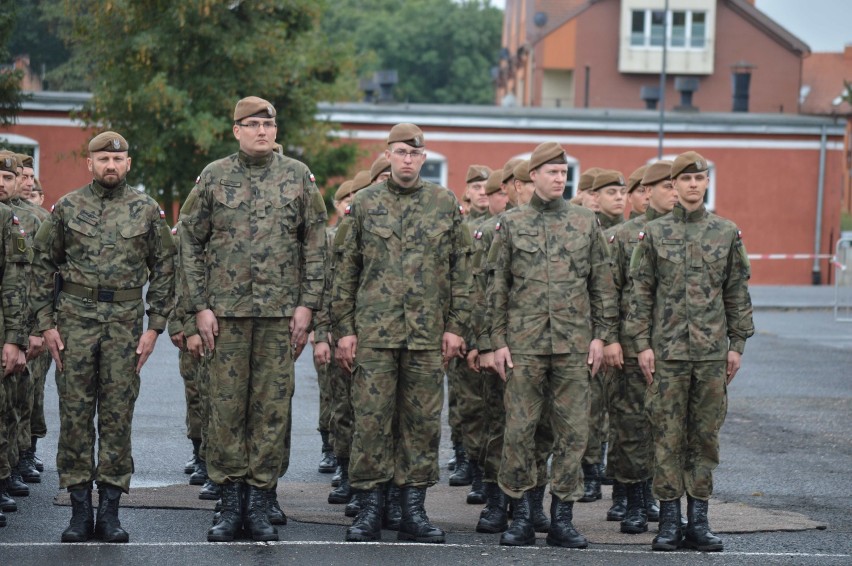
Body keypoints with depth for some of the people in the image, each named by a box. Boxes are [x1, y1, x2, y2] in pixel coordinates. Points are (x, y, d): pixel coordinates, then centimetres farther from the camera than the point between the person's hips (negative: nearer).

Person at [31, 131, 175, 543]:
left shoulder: (147, 211, 5)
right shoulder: (67, 208, 5)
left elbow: (163, 269, 6)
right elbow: (44, 265, 8)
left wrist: (155, 327, 0)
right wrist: (46, 323, 1)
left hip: (125, 320, 0)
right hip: (75, 318, 0)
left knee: (118, 416, 1)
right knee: (75, 413, 1)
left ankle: (110, 510, 7)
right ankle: (79, 508, 7)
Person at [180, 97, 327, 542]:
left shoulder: (298, 176, 5)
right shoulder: (214, 176, 5)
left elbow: (315, 242, 6)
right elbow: (191, 242, 6)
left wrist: (307, 304, -1)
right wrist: (200, 306, -1)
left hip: (281, 312, 0)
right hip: (226, 309, 0)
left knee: (273, 406, 2)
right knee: (227, 405, 1)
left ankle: (260, 503, 9)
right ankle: (230, 502, 9)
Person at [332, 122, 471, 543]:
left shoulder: (446, 203, 7)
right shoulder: (364, 203, 5)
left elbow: (460, 269, 8)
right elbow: (345, 270, 6)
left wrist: (456, 325, 2)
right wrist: (344, 328, 1)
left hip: (428, 334, 1)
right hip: (374, 331, -1)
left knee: (423, 422, 4)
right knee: (371, 419, -2)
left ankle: (413, 511, 11)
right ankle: (370, 509, 5)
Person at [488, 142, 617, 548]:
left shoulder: (586, 222, 8)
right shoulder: (512, 224, 5)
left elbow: (602, 285, 10)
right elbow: (497, 287, 5)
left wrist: (600, 336, 2)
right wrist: (498, 341, -1)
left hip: (573, 345, 1)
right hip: (524, 343, -1)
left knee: (573, 431, 2)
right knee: (519, 429, 0)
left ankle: (562, 518, 9)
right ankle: (521, 517, 9)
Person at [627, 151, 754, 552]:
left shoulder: (727, 233, 7)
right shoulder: (654, 233, 3)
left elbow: (738, 293, 9)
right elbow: (640, 292, 3)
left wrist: (737, 344, 4)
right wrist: (642, 343, -3)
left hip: (713, 352, 1)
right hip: (667, 351, -1)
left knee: (706, 433, 5)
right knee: (668, 434, 0)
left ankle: (698, 519, 11)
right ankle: (669, 520, 6)